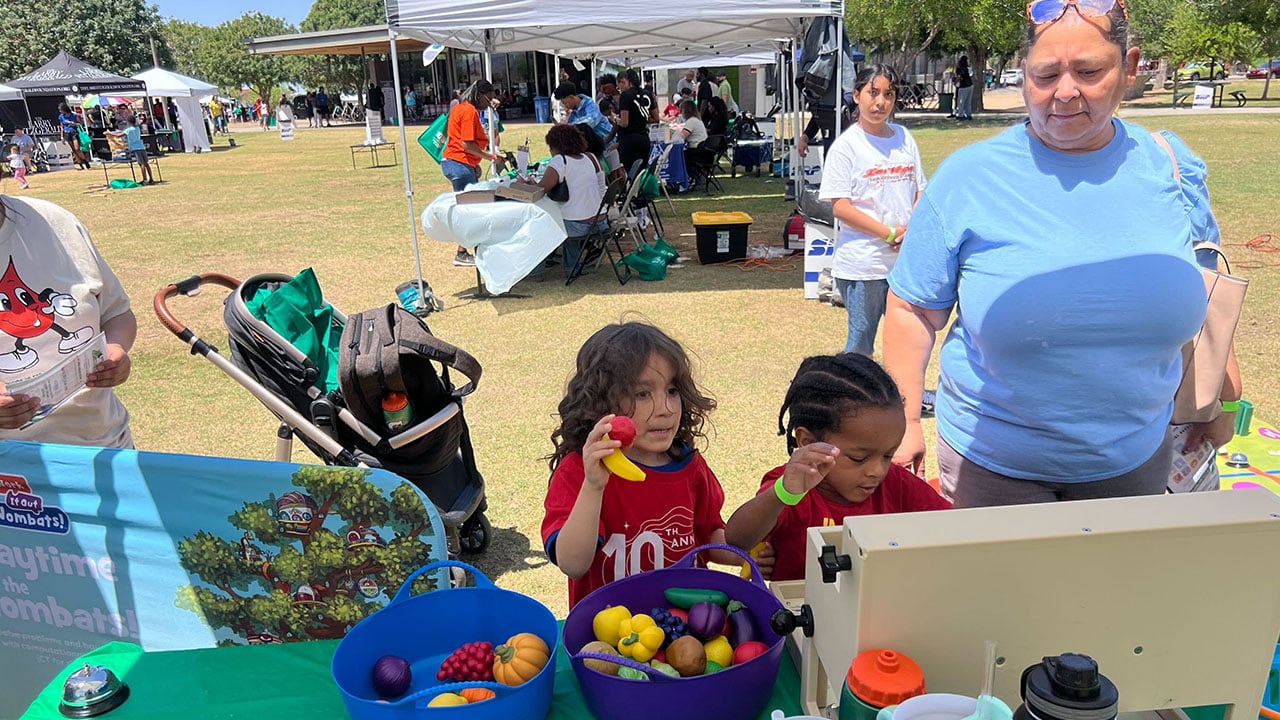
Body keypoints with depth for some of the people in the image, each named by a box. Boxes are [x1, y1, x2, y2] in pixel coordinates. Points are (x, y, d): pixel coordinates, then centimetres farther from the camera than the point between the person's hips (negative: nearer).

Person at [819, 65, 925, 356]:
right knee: (860, 342, 7)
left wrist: (911, 231, -8)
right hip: (863, 264, -5)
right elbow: (840, 207, -12)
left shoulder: (904, 138, 9)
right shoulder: (846, 145, -7)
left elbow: (921, 191, 12)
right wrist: (890, 233, -15)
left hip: (906, 259, 5)